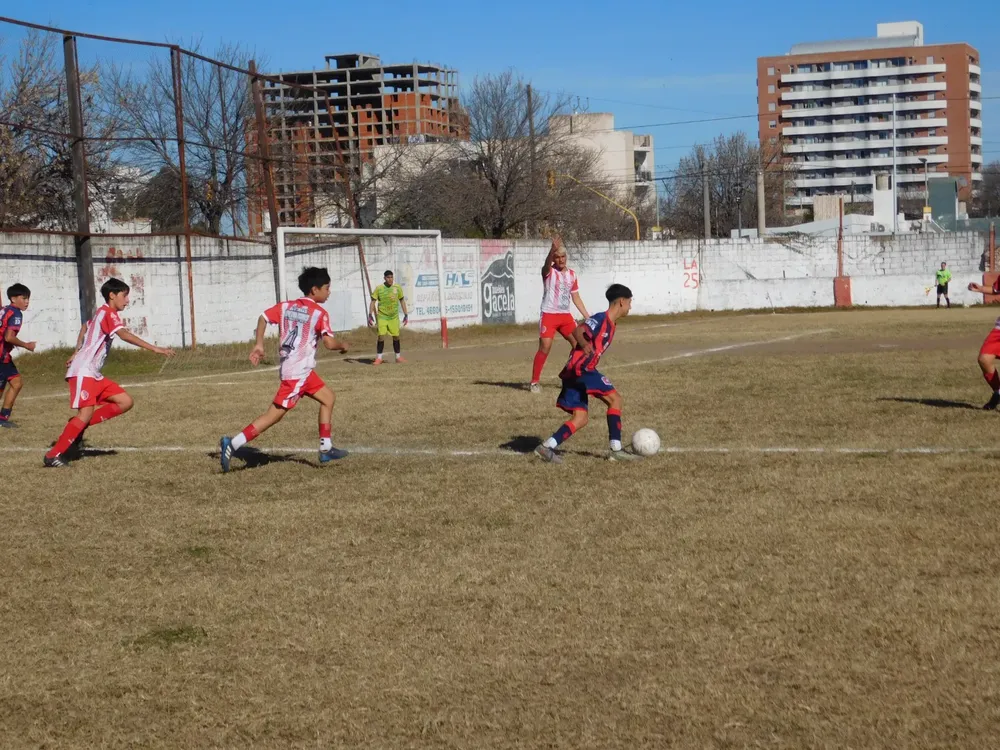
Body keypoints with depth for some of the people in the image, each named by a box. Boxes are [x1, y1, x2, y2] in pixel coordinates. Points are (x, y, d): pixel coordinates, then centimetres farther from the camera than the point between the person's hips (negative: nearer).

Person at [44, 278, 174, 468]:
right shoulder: (108, 313, -12)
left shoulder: (102, 313, 18)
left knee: (125, 402, 0)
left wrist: (77, 354, 43)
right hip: (83, 372, -10)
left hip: (94, 374, 10)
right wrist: (154, 348, -36)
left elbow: (85, 327, 38)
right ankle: (53, 455, -13)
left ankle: (79, 426, 3)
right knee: (86, 413, -19)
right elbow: (125, 335, -29)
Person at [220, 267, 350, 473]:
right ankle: (233, 444, -12)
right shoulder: (319, 313, -10)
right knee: (275, 414, -8)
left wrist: (259, 345, 8)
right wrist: (343, 345, 5)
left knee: (328, 399, 20)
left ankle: (326, 449, 22)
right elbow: (330, 343, -16)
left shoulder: (286, 307, 10)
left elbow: (263, 318, 6)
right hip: (298, 372, -9)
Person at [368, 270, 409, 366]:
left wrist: (406, 314, 6)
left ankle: (398, 357, 19)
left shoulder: (397, 288, -1)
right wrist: (370, 315, -13)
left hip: (394, 316, 2)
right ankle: (378, 358, -2)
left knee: (396, 336, 6)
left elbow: (402, 301, 9)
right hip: (382, 316, -2)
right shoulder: (379, 288, -7)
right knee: (381, 336, -10)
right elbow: (373, 302, -4)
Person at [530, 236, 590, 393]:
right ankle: (534, 382, -4)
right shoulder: (549, 272, -5)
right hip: (549, 315, -6)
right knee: (545, 347, -13)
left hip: (566, 316, 6)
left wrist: (587, 316, 14)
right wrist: (552, 250, -51)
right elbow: (547, 263, -31)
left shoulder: (572, 275, 11)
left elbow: (576, 298, 17)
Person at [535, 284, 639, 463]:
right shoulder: (601, 319, -12)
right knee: (614, 399, -9)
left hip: (576, 372, 10)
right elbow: (578, 331, -28)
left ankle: (547, 447, 2)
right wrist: (585, 345, -47)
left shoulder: (611, 324, 17)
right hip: (580, 369, -10)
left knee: (580, 419, 7)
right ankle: (616, 449, -7)